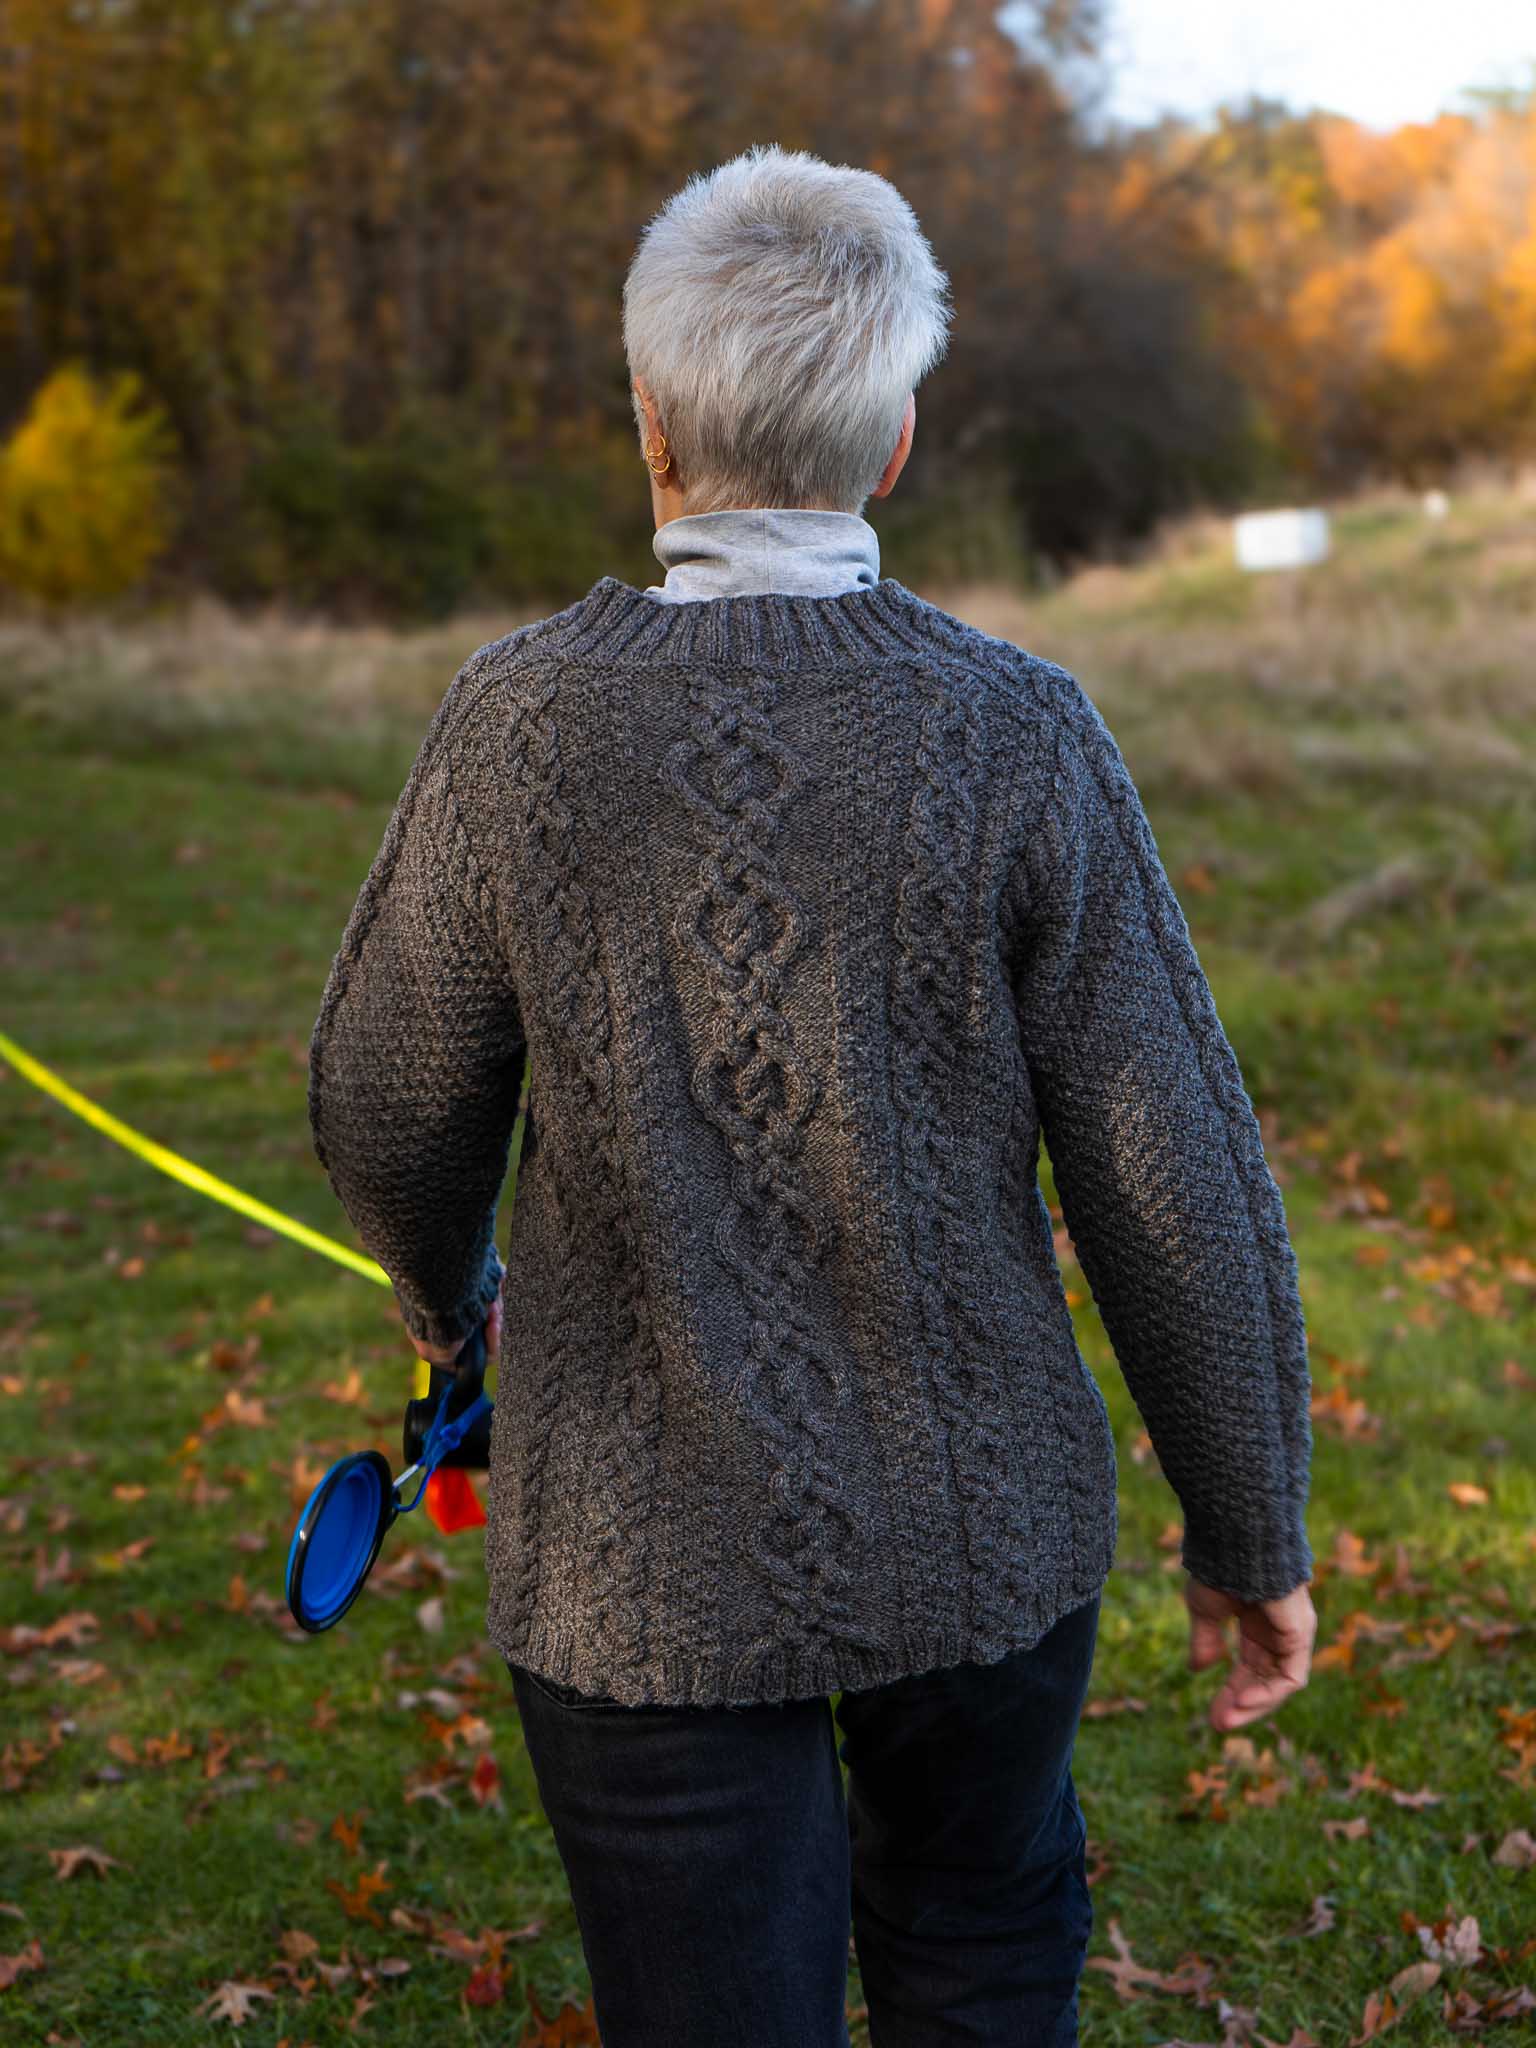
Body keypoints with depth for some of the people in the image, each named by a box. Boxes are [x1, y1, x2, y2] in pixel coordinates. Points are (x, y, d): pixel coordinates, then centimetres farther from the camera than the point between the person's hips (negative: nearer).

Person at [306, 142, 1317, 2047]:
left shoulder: (519, 723, -12)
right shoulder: (1021, 739, -14)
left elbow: (384, 1106, 0)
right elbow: (1174, 1190, -11)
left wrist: (450, 1286, 22)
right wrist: (1251, 1527, 3)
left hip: (639, 1563, 0)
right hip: (981, 1533, 1)